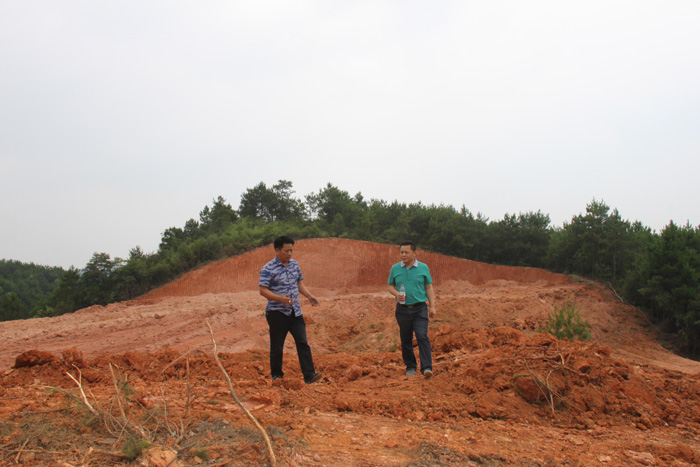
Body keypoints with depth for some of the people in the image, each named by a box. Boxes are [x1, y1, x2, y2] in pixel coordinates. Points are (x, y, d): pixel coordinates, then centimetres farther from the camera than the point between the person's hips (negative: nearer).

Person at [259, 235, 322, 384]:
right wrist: (280, 298, -30)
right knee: (277, 347, 5)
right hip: (277, 312, -5)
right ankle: (276, 375, 21)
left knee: (303, 343, -2)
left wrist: (310, 296, 4)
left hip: (295, 312, 5)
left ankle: (309, 375, -1)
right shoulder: (268, 269, -11)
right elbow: (263, 290, -16)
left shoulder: (295, 264, 9)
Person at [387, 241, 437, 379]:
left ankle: (427, 368, -16)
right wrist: (396, 294, -9)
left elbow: (429, 287, 7)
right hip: (402, 309, 2)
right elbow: (390, 286, 13)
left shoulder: (423, 268, 2)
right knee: (406, 340, 8)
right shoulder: (395, 268, 5)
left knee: (422, 337, -14)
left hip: (420, 308, -2)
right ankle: (410, 367, 21)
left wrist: (432, 306, 1)